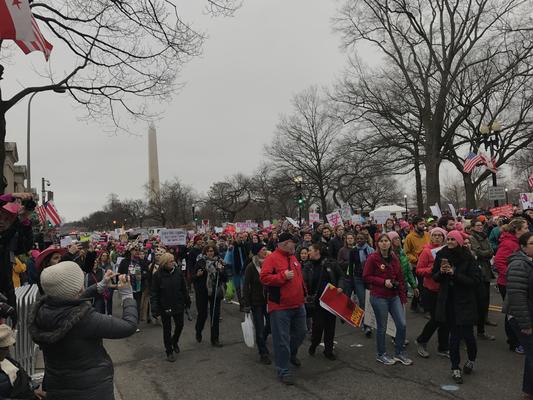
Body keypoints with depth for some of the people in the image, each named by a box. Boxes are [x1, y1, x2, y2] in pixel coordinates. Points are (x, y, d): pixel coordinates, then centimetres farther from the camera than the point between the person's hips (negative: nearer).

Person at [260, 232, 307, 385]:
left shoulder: (293, 258, 12)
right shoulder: (272, 258, -13)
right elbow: (264, 278, -20)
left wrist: (303, 294, 21)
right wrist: (283, 276, -24)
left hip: (298, 305, 8)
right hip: (280, 307, -8)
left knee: (300, 332, 20)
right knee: (282, 339, 0)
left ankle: (291, 354, 46)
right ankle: (283, 371, 14)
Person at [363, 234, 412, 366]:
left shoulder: (394, 258, 7)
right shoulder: (372, 258, -10)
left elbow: (400, 278, 12)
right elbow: (366, 277, -10)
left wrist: (402, 297, 9)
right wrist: (383, 282, -19)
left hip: (394, 297, 5)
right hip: (379, 297, -5)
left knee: (402, 324, 3)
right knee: (382, 327, 5)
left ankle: (399, 353, 24)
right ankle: (381, 355, 25)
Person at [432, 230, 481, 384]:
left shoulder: (467, 257, -11)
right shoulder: (441, 255, 0)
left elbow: (475, 280, -15)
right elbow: (435, 278, 8)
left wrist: (454, 274, -23)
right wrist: (441, 272, -14)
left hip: (465, 302, -2)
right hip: (448, 301, 3)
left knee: (467, 334, 2)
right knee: (454, 334, 9)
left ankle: (471, 359, 33)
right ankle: (455, 368, 21)